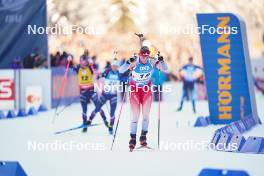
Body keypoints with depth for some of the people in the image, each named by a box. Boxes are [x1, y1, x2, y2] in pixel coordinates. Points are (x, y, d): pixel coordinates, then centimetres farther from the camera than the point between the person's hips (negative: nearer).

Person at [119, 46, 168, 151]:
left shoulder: (152, 61, -13)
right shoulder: (135, 62, -21)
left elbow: (164, 69, -12)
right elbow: (121, 71, -28)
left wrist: (161, 61, -31)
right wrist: (128, 63, -45)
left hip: (146, 89, 2)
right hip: (134, 89, -2)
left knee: (146, 114, -4)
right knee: (135, 115, -7)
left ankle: (143, 136, 7)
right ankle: (133, 138, 1)